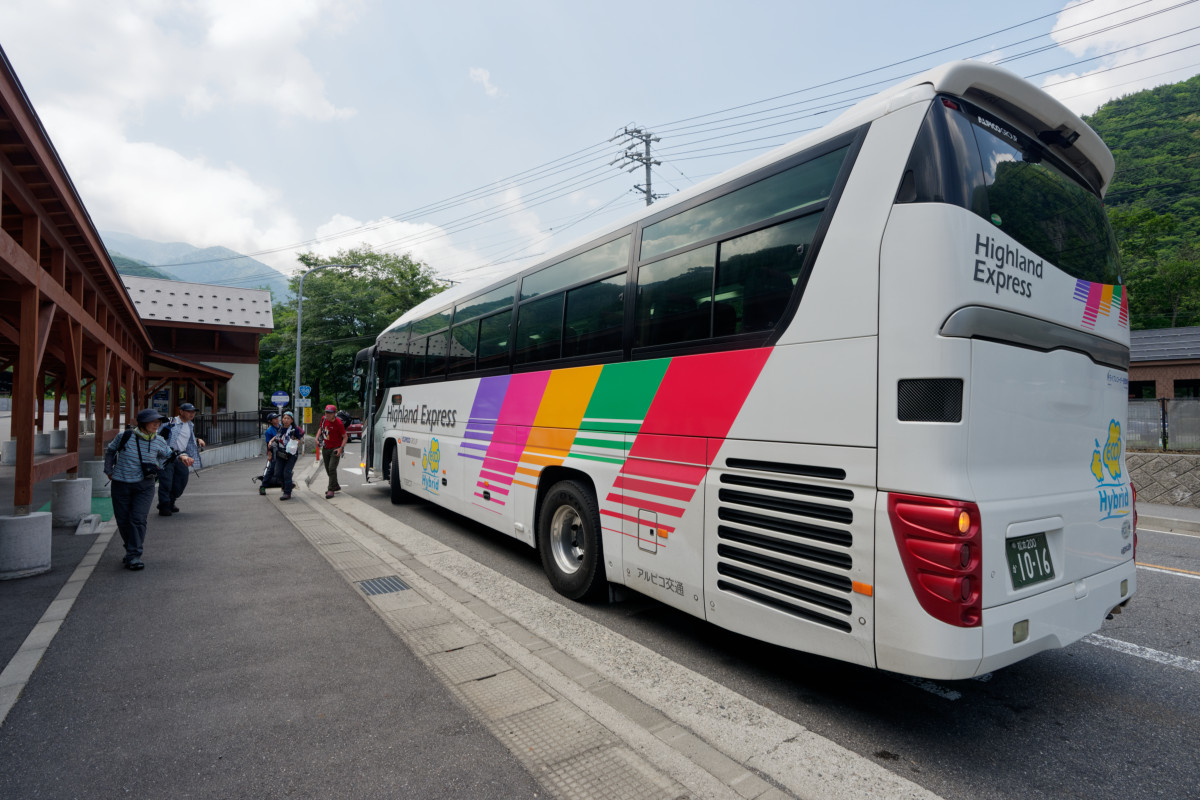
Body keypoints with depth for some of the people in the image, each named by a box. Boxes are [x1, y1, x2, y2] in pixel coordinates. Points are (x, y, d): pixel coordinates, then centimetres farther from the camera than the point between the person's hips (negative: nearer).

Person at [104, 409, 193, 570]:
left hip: (145, 486, 0)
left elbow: (168, 455, 16)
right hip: (121, 485, 0)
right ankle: (130, 549, 29)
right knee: (123, 520, 6)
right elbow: (110, 451, 11)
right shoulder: (125, 437, -9)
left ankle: (134, 556, -7)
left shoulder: (158, 441, -3)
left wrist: (181, 456, -6)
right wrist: (109, 471, 18)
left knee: (138, 519, -10)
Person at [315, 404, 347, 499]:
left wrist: (341, 448, -23)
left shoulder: (338, 423, -18)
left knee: (332, 468, -14)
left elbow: (345, 437, -13)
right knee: (328, 470, 14)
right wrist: (317, 438, 4)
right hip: (325, 448, 7)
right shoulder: (324, 419, 0)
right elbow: (320, 428, 19)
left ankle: (331, 490, -7)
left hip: (335, 449, -7)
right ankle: (336, 486, 32)